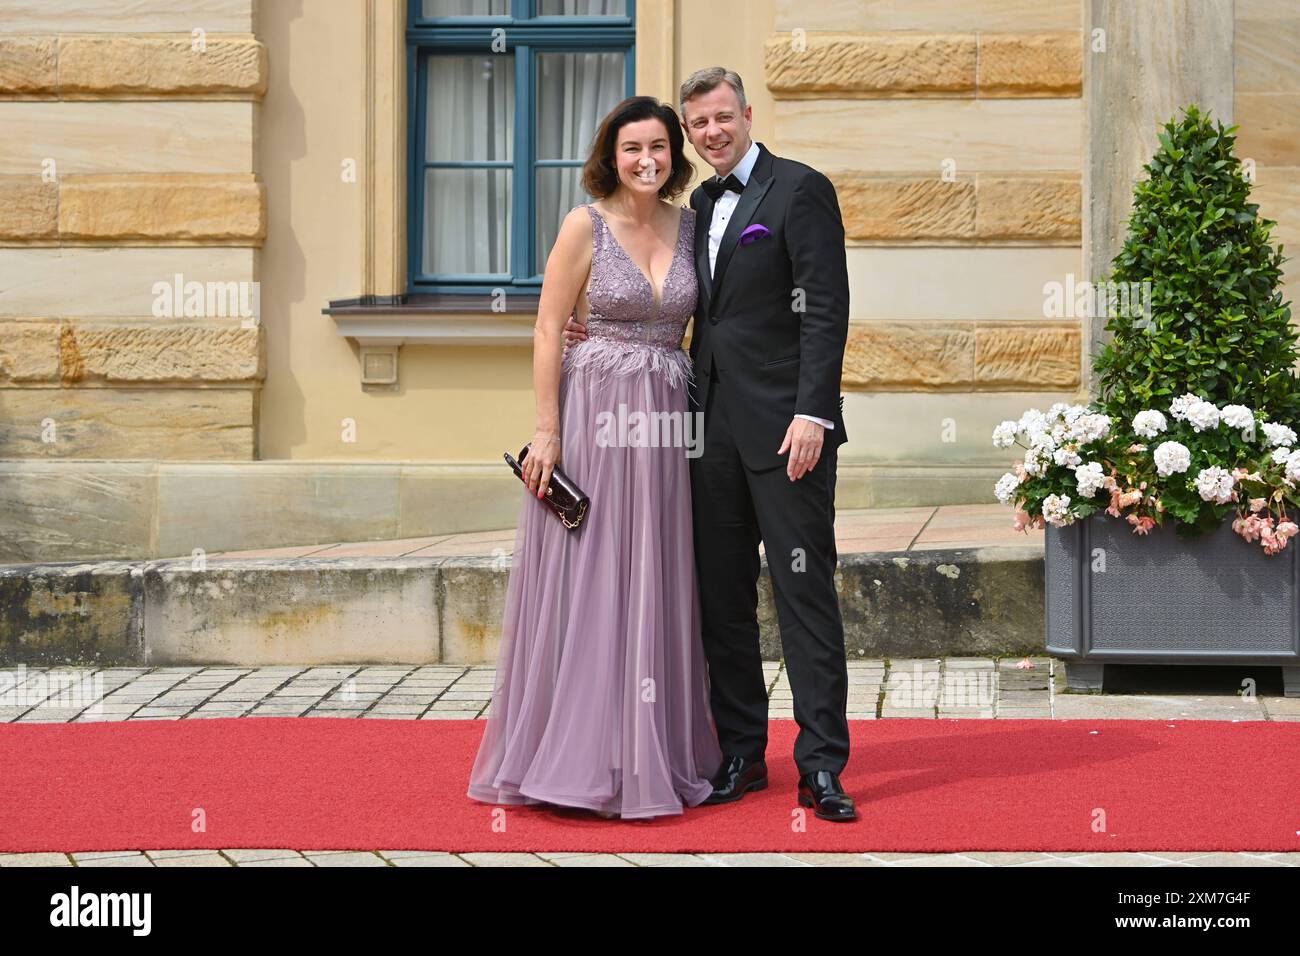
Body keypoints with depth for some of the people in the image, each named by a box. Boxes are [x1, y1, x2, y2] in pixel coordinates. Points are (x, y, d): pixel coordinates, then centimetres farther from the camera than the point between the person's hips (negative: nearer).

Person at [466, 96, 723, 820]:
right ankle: (580, 757, 7)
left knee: (657, 589, 9)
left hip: (666, 421, 4)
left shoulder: (691, 228, 9)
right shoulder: (586, 226, -4)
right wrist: (546, 433, -12)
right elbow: (549, 330, -6)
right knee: (584, 583, -1)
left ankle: (656, 752, 19)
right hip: (593, 415, -4)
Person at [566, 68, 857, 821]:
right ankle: (741, 753, 19)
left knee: (805, 590, -4)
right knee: (722, 595, 9)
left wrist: (812, 413, -19)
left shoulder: (801, 190, -4)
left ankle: (823, 765, -1)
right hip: (715, 427, 7)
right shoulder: (702, 204, 18)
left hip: (785, 426, -7)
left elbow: (826, 309, -11)